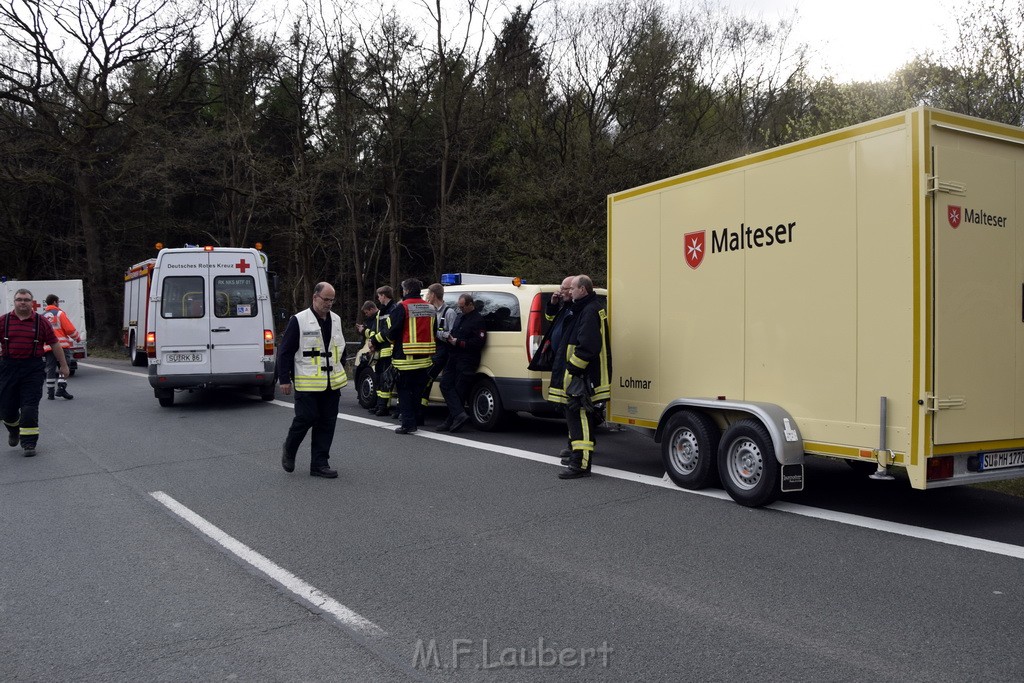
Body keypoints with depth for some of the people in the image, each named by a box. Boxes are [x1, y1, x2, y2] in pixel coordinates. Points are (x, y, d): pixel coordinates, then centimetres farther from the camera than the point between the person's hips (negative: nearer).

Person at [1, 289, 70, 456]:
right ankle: (14, 431, 40)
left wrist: (63, 365, 7)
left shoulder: (41, 321, 1)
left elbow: (55, 344, 6)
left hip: (33, 369, -2)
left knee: (30, 407, -5)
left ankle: (29, 443, 4)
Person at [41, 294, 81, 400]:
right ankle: (61, 388, -13)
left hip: (48, 347, 5)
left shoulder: (42, 316, 12)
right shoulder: (59, 313, -2)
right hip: (61, 344, -5)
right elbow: (70, 329, -6)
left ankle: (50, 393, 9)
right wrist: (78, 338, 9)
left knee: (50, 369, 8)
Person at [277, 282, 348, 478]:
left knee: (327, 423, 5)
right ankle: (289, 450, 22)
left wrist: (341, 372, 21)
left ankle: (320, 464, 12)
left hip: (332, 383, 6)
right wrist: (284, 379, -9)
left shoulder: (336, 320, 11)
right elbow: (284, 351, -6)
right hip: (307, 383, -6)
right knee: (306, 418, -6)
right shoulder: (298, 320, -7)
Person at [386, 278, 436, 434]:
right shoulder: (431, 308, 11)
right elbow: (434, 332, 15)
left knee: (404, 390, 0)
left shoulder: (402, 308, -11)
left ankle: (408, 423, -4)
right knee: (419, 389, 15)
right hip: (424, 357, 6)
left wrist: (393, 342, 9)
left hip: (405, 357, -6)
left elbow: (393, 332, -11)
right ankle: (417, 419, 22)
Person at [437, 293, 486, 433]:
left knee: (459, 390, -5)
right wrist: (449, 338, 7)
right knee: (446, 384, -3)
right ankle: (459, 415, -5)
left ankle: (452, 421, -1)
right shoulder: (459, 317, 18)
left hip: (467, 361, -8)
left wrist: (458, 342, -17)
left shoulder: (477, 320, -9)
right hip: (454, 358, 8)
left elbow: (479, 342, -17)